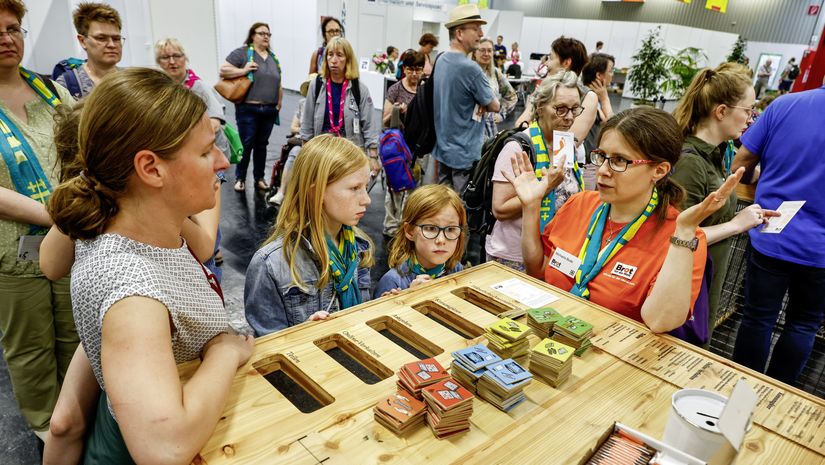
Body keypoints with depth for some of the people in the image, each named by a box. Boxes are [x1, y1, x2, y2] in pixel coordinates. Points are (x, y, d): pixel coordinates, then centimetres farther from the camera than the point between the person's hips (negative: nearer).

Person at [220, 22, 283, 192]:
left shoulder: (273, 58, 16)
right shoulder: (242, 53, -3)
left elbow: (278, 83, 20)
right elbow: (223, 70, -7)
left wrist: (279, 103, 11)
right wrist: (243, 70, -16)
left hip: (269, 110, 5)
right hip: (248, 109, -5)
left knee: (262, 145, 12)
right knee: (246, 145, 0)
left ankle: (259, 178, 24)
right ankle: (240, 178, 16)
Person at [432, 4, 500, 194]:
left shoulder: (441, 61, 5)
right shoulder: (470, 68, -22)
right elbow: (494, 106, -10)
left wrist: (478, 105, 0)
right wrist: (483, 105, 9)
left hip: (442, 148, 9)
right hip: (465, 153, -9)